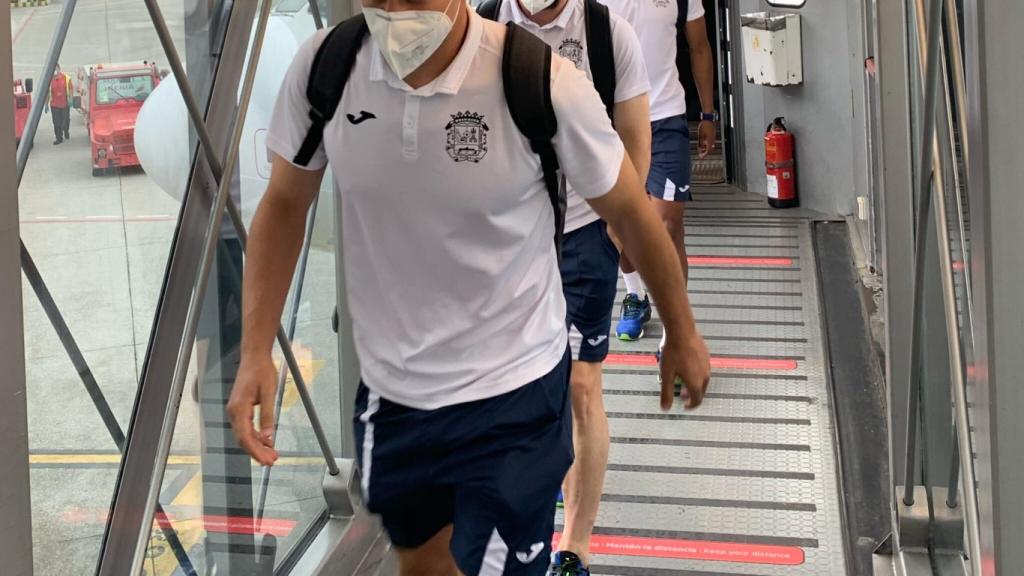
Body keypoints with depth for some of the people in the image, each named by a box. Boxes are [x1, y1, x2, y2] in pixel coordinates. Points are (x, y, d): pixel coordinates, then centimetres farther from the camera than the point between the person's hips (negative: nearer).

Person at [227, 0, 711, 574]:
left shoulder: (542, 84, -22)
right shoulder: (323, 68, -13)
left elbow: (630, 211, -7)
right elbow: (285, 205, 1)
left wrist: (682, 334, 6)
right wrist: (256, 352, -8)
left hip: (512, 395, -4)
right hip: (389, 391, 4)